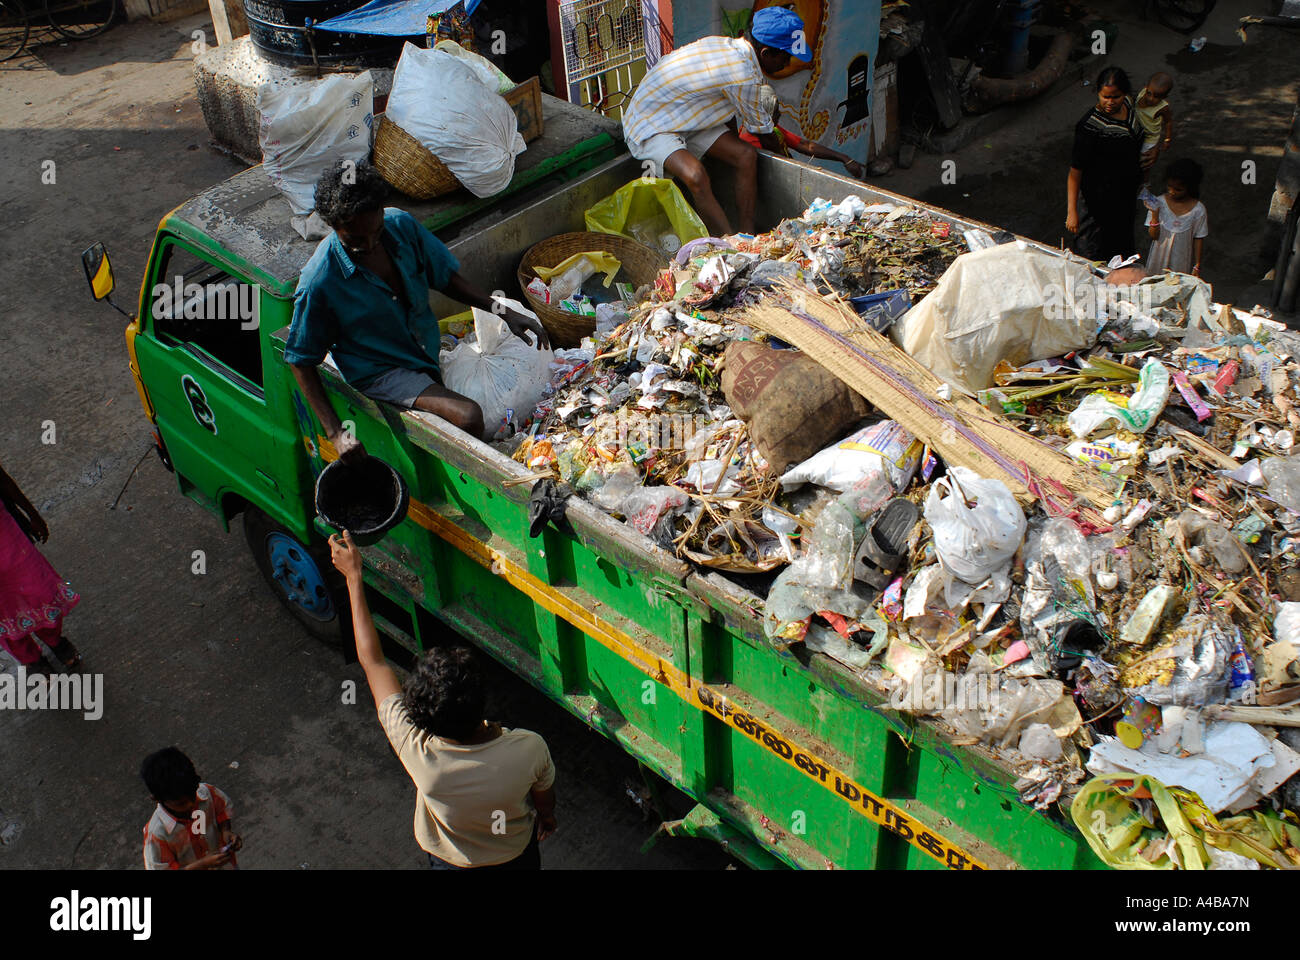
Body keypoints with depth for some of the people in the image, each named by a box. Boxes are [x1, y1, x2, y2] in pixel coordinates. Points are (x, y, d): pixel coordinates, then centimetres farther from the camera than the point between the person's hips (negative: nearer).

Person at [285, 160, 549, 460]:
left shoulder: (401, 224, -10)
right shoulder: (318, 283, -23)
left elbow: (445, 277, 6)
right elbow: (301, 361, -13)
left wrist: (502, 310, -8)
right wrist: (336, 433, -20)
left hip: (431, 346, 7)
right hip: (381, 371, -7)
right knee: (468, 417, -26)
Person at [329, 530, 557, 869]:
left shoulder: (417, 752, -40)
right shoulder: (529, 749, -40)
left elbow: (372, 660, -28)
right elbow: (544, 799, -14)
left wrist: (353, 575, -19)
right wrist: (546, 816, 12)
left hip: (450, 861, 1)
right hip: (518, 857, 0)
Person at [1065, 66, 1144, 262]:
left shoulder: (1128, 104, -5)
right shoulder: (1090, 127, -30)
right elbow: (1075, 170, -27)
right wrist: (1071, 212, -28)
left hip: (1127, 193, 8)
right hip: (1098, 197, -8)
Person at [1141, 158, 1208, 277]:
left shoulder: (1198, 210, -11)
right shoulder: (1159, 203, -10)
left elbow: (1198, 240, -3)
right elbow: (1154, 236, -10)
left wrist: (1197, 267, 0)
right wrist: (1155, 213, -24)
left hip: (1183, 262, -1)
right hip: (1159, 260, 1)